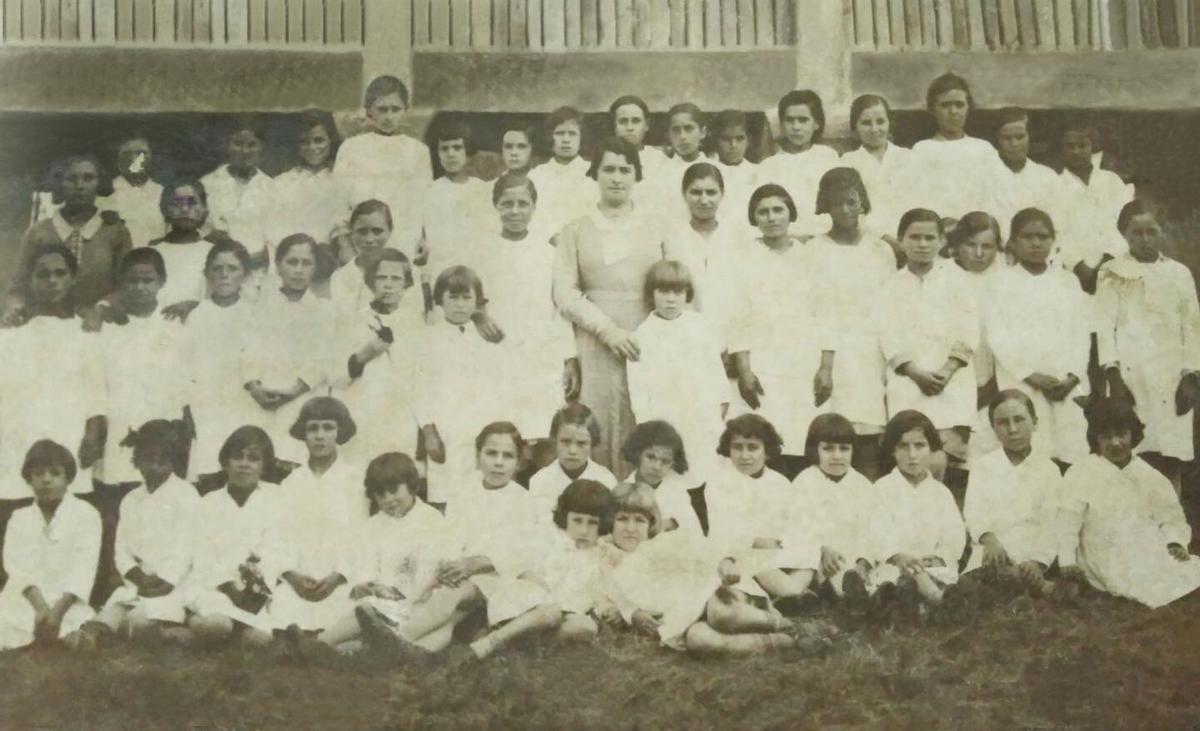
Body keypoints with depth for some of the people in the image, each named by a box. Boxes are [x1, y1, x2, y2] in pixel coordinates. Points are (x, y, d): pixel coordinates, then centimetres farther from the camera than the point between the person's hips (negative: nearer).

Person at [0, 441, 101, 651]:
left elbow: (83, 567, -7)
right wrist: (41, 607, -24)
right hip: (22, 604, 2)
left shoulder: (86, 514, 6)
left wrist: (58, 611, -25)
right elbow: (18, 566, -3)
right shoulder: (19, 518, 14)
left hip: (68, 605, -2)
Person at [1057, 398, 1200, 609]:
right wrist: (1067, 561, -16)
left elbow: (1172, 518, 14)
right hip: (1108, 558, -4)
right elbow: (1068, 520, -4)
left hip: (1152, 551, 4)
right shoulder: (1081, 473, 3)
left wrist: (1176, 542, -7)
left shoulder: (1151, 477, 16)